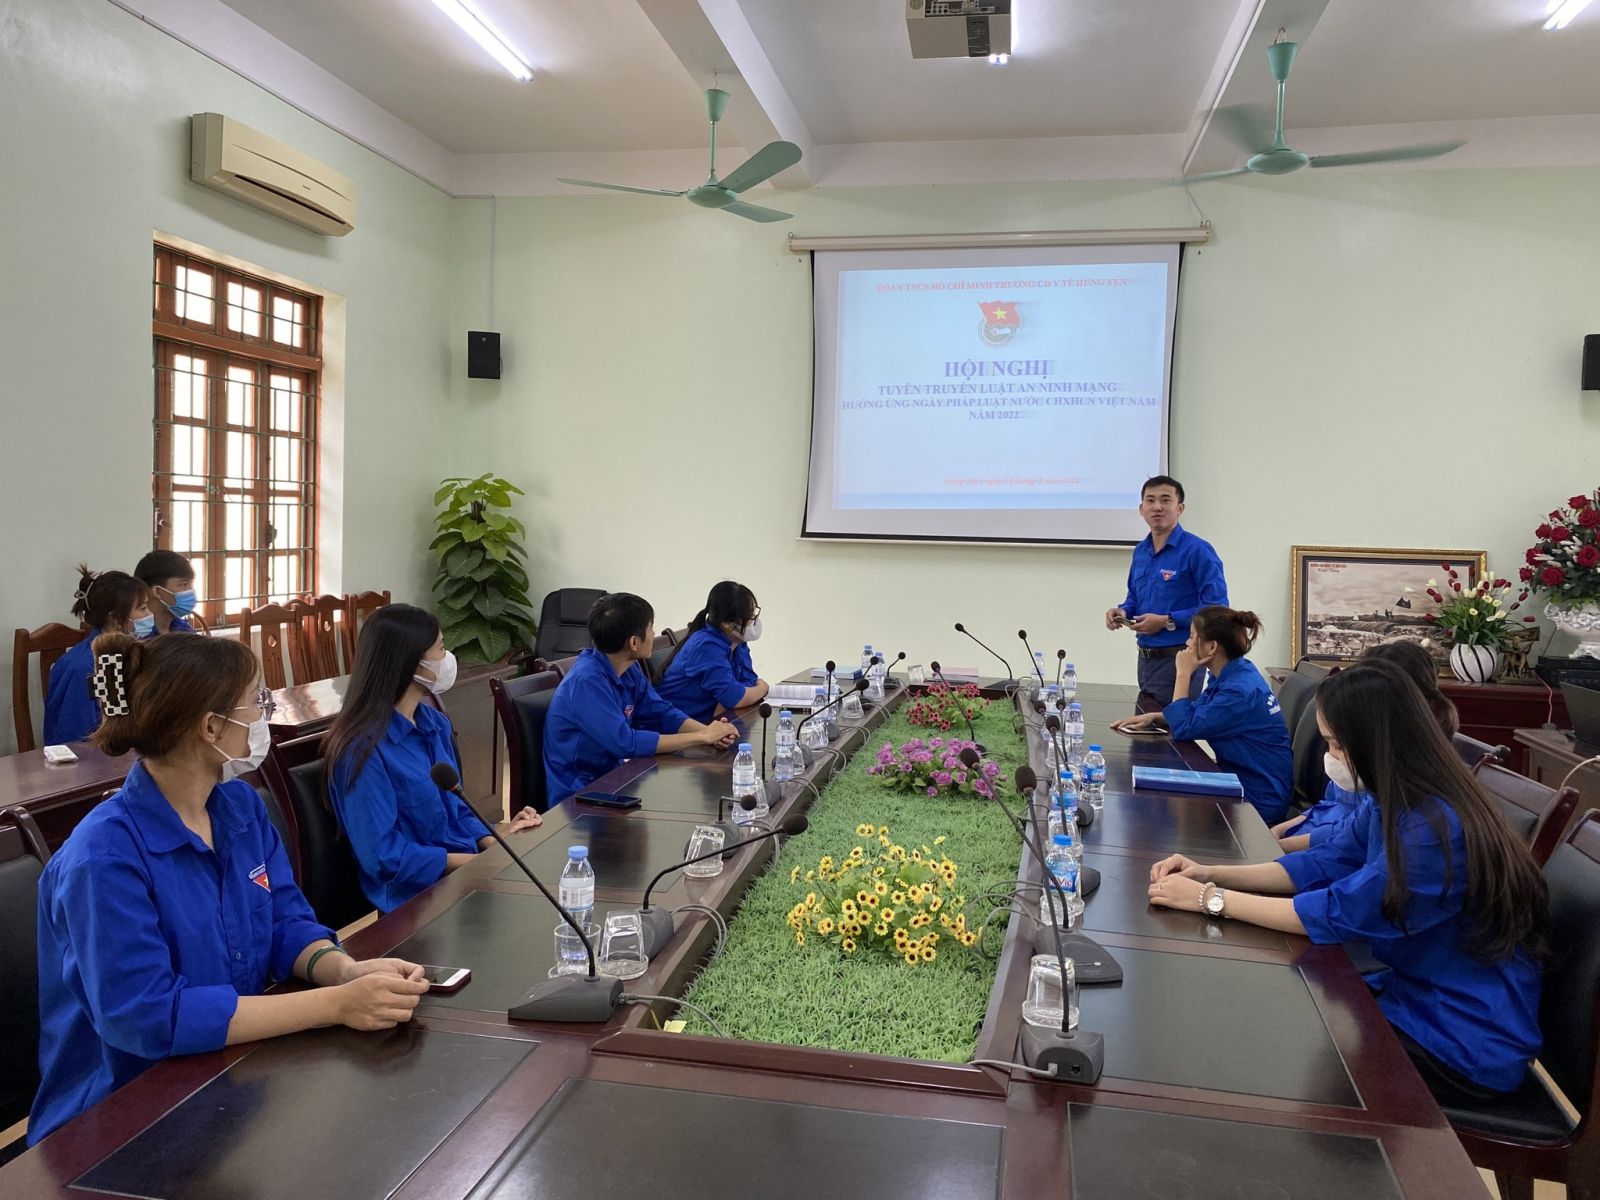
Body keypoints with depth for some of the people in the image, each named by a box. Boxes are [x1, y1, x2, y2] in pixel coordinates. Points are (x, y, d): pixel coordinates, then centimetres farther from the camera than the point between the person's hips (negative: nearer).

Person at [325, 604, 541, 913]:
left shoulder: (435, 723, 8)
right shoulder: (364, 748, -17)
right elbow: (382, 855, -18)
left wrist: (491, 841, -3)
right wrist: (480, 862, -16)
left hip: (465, 872, 7)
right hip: (415, 896, -7)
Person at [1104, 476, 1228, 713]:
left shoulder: (1198, 551, -13)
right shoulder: (1140, 552, 10)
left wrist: (1167, 621, -19)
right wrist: (1121, 611, 2)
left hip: (1179, 659, -7)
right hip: (1146, 657, 8)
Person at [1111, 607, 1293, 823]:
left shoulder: (1241, 691, -26)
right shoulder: (1231, 674, 3)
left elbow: (1183, 729, -22)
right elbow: (1195, 712, 17)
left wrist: (1183, 673, -16)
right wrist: (1152, 716, 1)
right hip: (1239, 780, 8)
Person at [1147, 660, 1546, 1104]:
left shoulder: (1438, 830, -29)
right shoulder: (1394, 803, 0)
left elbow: (1340, 914, -27)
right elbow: (1323, 864, 7)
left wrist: (1211, 898, -21)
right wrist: (1211, 874, -4)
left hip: (1467, 1045, -8)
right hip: (1415, 992, 8)